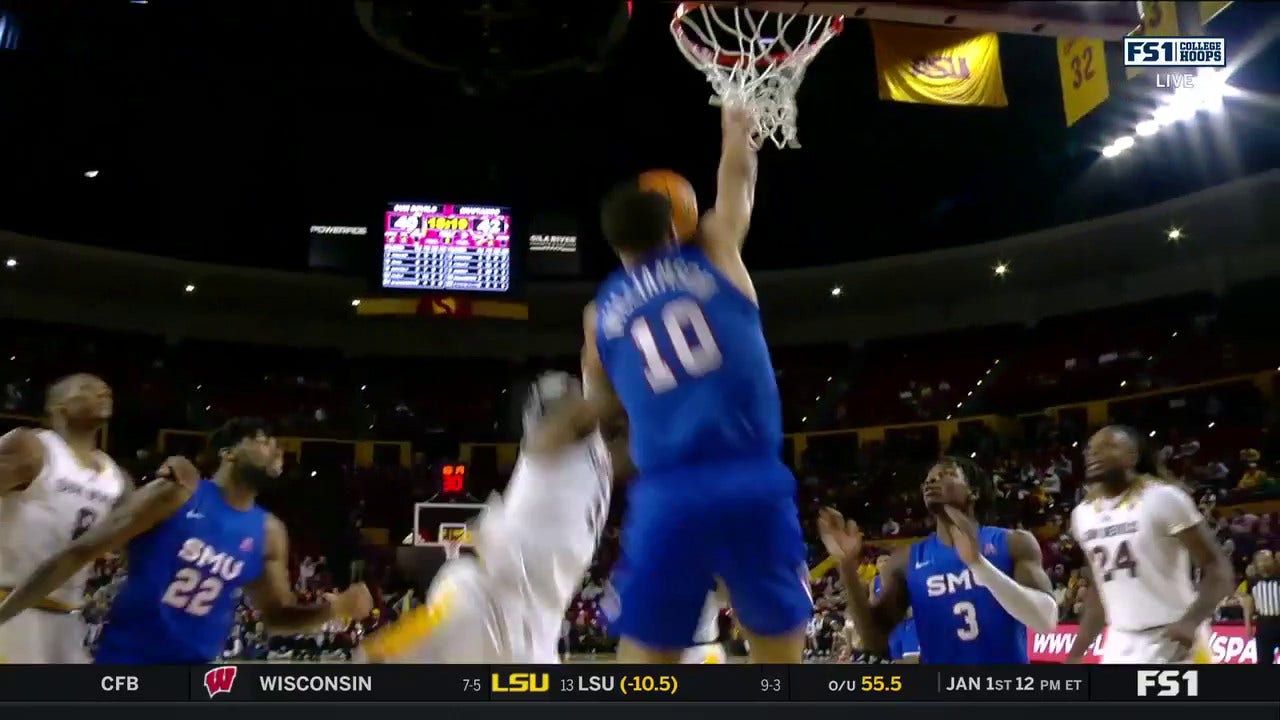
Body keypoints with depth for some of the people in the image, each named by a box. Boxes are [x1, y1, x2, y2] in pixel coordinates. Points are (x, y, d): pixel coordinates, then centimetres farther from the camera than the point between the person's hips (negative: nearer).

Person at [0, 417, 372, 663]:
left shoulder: (269, 533, 2)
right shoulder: (177, 493, -11)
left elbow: (276, 614, 9)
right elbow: (80, 552, -9)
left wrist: (334, 607, -11)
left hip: (191, 675, 4)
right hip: (124, 660, -4)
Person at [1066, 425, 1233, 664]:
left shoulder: (1163, 498, -11)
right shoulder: (1083, 514, 8)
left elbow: (1218, 568, -11)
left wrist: (1191, 622, -28)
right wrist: (1076, 653, 15)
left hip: (1174, 640, -6)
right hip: (1120, 646, 6)